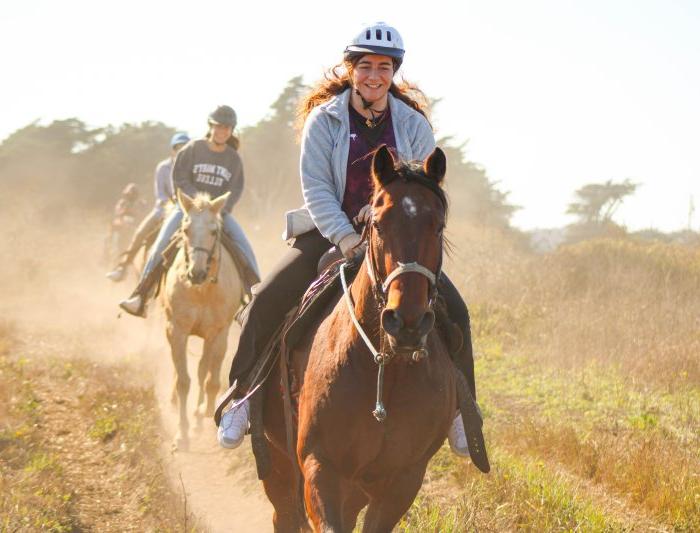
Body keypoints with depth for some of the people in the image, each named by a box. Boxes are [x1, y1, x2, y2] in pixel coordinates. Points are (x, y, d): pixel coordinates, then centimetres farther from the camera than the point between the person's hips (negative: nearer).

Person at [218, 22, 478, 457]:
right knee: (268, 301, -19)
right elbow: (315, 186, -11)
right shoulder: (325, 119, -4)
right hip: (329, 233, -1)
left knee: (453, 309, -15)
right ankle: (244, 397, -3)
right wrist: (345, 236, -24)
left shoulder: (413, 124, 1)